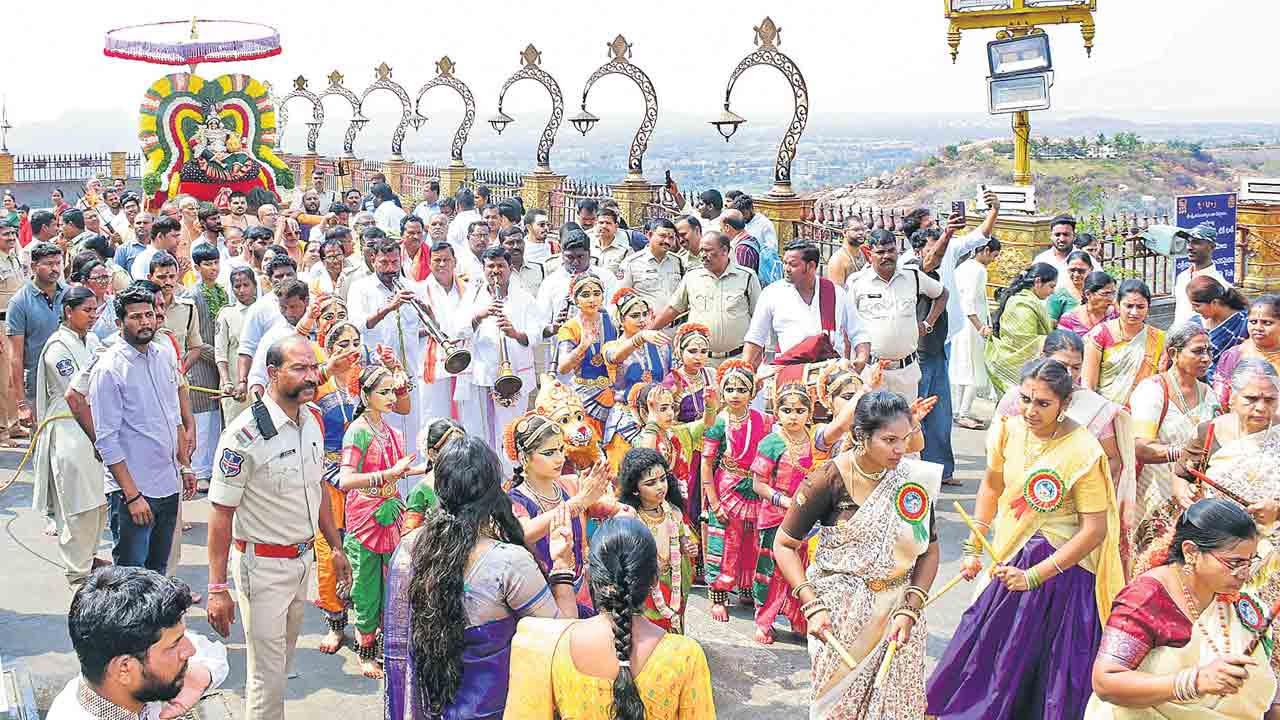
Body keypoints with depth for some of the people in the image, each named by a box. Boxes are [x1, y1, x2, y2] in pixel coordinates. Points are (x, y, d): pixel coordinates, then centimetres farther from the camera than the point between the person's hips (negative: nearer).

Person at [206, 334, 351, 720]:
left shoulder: (313, 418, 2)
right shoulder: (245, 433, -22)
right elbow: (221, 511, -19)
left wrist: (336, 547, 17)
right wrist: (217, 588, -20)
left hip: (303, 558, 7)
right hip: (262, 565, -7)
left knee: (284, 660, 21)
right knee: (267, 674, 0)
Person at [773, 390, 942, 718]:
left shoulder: (914, 477, -7)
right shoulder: (829, 479, -14)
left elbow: (929, 548, 1)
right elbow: (784, 544, -8)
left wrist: (910, 609, -10)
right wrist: (812, 605, -17)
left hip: (898, 608, 3)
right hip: (840, 612, -2)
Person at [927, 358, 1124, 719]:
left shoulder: (1082, 452, -21)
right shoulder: (1009, 430, -5)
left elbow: (1094, 530, -20)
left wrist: (1034, 576, -20)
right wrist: (973, 547, 10)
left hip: (1062, 568, -5)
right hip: (1009, 558, 5)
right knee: (985, 650, 14)